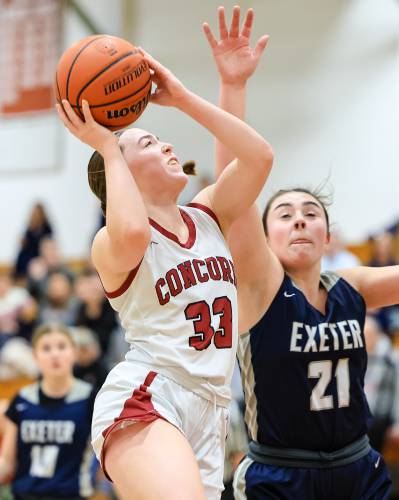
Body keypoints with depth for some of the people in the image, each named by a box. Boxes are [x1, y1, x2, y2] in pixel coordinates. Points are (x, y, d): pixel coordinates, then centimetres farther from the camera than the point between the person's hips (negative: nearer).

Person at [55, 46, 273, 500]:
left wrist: (182, 98, 4)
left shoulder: (207, 217, 19)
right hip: (146, 399, -7)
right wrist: (108, 148, -11)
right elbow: (131, 234, -25)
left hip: (208, 413, 7)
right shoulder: (111, 244, 1)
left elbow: (259, 157, 5)